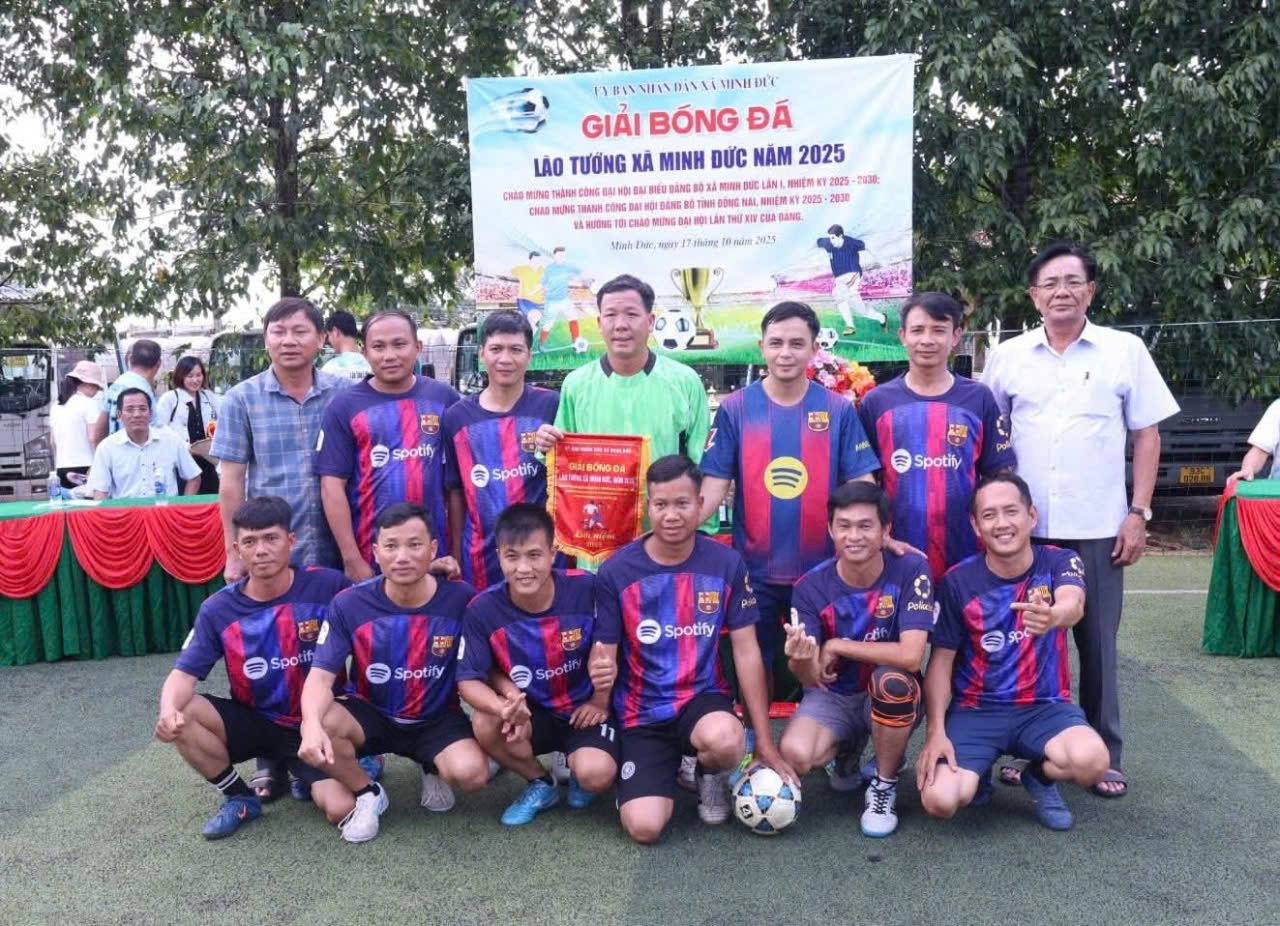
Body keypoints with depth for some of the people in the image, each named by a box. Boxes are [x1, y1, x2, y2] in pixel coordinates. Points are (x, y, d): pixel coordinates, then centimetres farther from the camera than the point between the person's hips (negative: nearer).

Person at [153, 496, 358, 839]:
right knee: (181, 715, -24)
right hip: (254, 721, 3)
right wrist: (169, 711, -35)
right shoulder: (218, 608, -9)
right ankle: (240, 797, 0)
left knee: (342, 809, -23)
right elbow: (185, 673, -11)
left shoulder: (327, 586, -15)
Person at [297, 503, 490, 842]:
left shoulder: (462, 600, -16)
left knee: (471, 773, -29)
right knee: (319, 729, -30)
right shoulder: (348, 605, -13)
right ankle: (367, 793, 2)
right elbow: (321, 675, -16)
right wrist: (312, 724, -37)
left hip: (437, 719, -1)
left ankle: (432, 767, 12)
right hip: (371, 714, 1)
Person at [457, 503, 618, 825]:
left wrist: (601, 702, -2)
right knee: (485, 725, -29)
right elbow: (469, 680, -15)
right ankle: (540, 782, 3)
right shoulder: (483, 610, -17)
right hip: (532, 712, 2)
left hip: (585, 708, -2)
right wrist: (505, 706, -35)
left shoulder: (586, 588, -21)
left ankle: (575, 768, 14)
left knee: (596, 775, -29)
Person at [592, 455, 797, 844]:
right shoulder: (616, 571, -10)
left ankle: (710, 774, 4)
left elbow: (746, 652, -3)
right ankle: (666, 768, 19)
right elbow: (605, 653, -4)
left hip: (702, 696, 0)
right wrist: (602, 672, -30)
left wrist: (765, 741, -3)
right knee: (644, 827, -18)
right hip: (642, 711, 0)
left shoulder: (727, 563, -7)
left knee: (724, 740, -36)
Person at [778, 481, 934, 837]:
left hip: (892, 698, -2)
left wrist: (837, 647, -20)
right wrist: (801, 661, -40)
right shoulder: (811, 587, -13)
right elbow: (811, 680, -15)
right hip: (833, 697, 2)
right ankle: (847, 749, 14)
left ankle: (885, 784, -7)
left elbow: (911, 657, -28)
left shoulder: (911, 570, -18)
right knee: (794, 754, -26)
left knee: (892, 679, -36)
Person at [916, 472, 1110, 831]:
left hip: (1045, 706, 1)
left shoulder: (1060, 562, -7)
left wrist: (1053, 616, -56)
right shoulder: (958, 581, -8)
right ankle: (978, 773, 15)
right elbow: (941, 661, -4)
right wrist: (936, 730, -15)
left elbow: (1073, 605, -31)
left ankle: (1039, 776, 6)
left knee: (1091, 761, -32)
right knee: (939, 800, -23)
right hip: (976, 709, 0)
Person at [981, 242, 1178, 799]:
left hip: (1098, 529, -1)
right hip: (1023, 528, 1)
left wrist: (1139, 513, -2)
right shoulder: (1007, 356, 5)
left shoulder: (1125, 351, 3)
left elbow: (1146, 436, 5)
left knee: (1097, 645, 8)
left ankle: (1106, 756, 23)